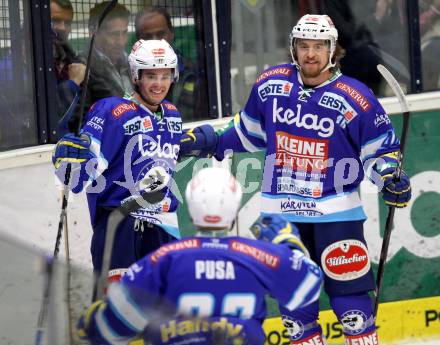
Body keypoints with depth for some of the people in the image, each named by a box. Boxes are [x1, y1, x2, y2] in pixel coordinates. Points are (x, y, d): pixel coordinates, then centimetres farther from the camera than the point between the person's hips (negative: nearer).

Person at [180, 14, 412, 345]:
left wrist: (389, 175, -20)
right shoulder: (270, 84, 1)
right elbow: (249, 131, 18)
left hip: (334, 208, -4)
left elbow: (381, 146, -2)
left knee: (348, 289, -6)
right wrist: (210, 141, 13)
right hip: (281, 209, 4)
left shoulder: (353, 97, -10)